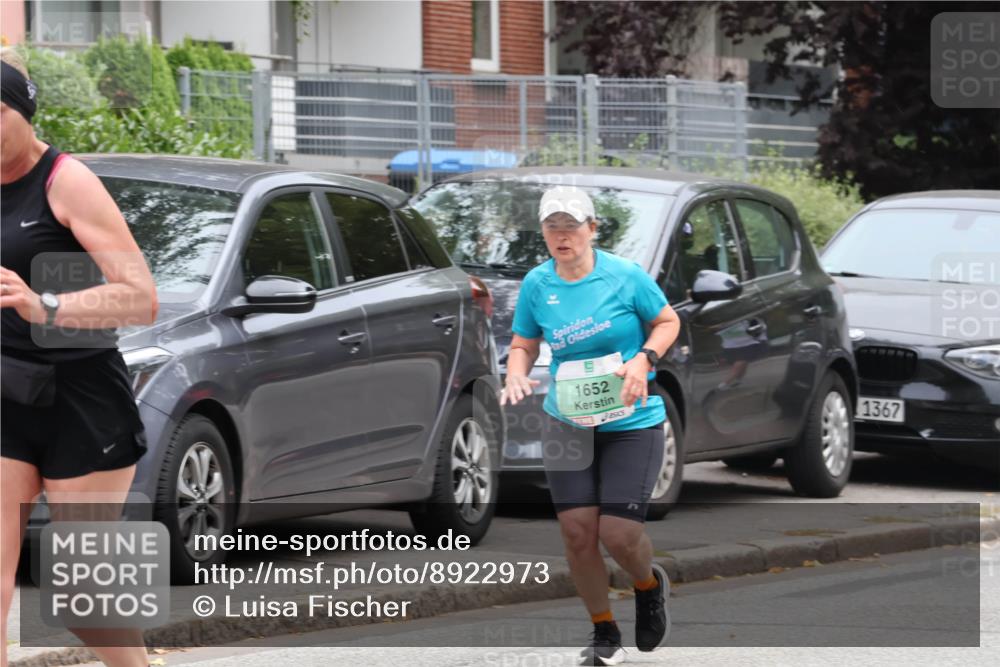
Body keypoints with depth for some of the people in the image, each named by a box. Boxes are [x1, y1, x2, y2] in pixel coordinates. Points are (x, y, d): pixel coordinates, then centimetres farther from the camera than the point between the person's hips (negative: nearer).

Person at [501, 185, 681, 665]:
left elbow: (668, 322, 3)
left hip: (631, 422, -3)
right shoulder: (536, 284, 0)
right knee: (577, 530, -4)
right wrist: (516, 374, -11)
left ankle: (650, 585, 27)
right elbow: (523, 345, 10)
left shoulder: (625, 276, -9)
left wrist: (644, 359, -15)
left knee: (619, 534, -10)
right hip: (567, 423, 3)